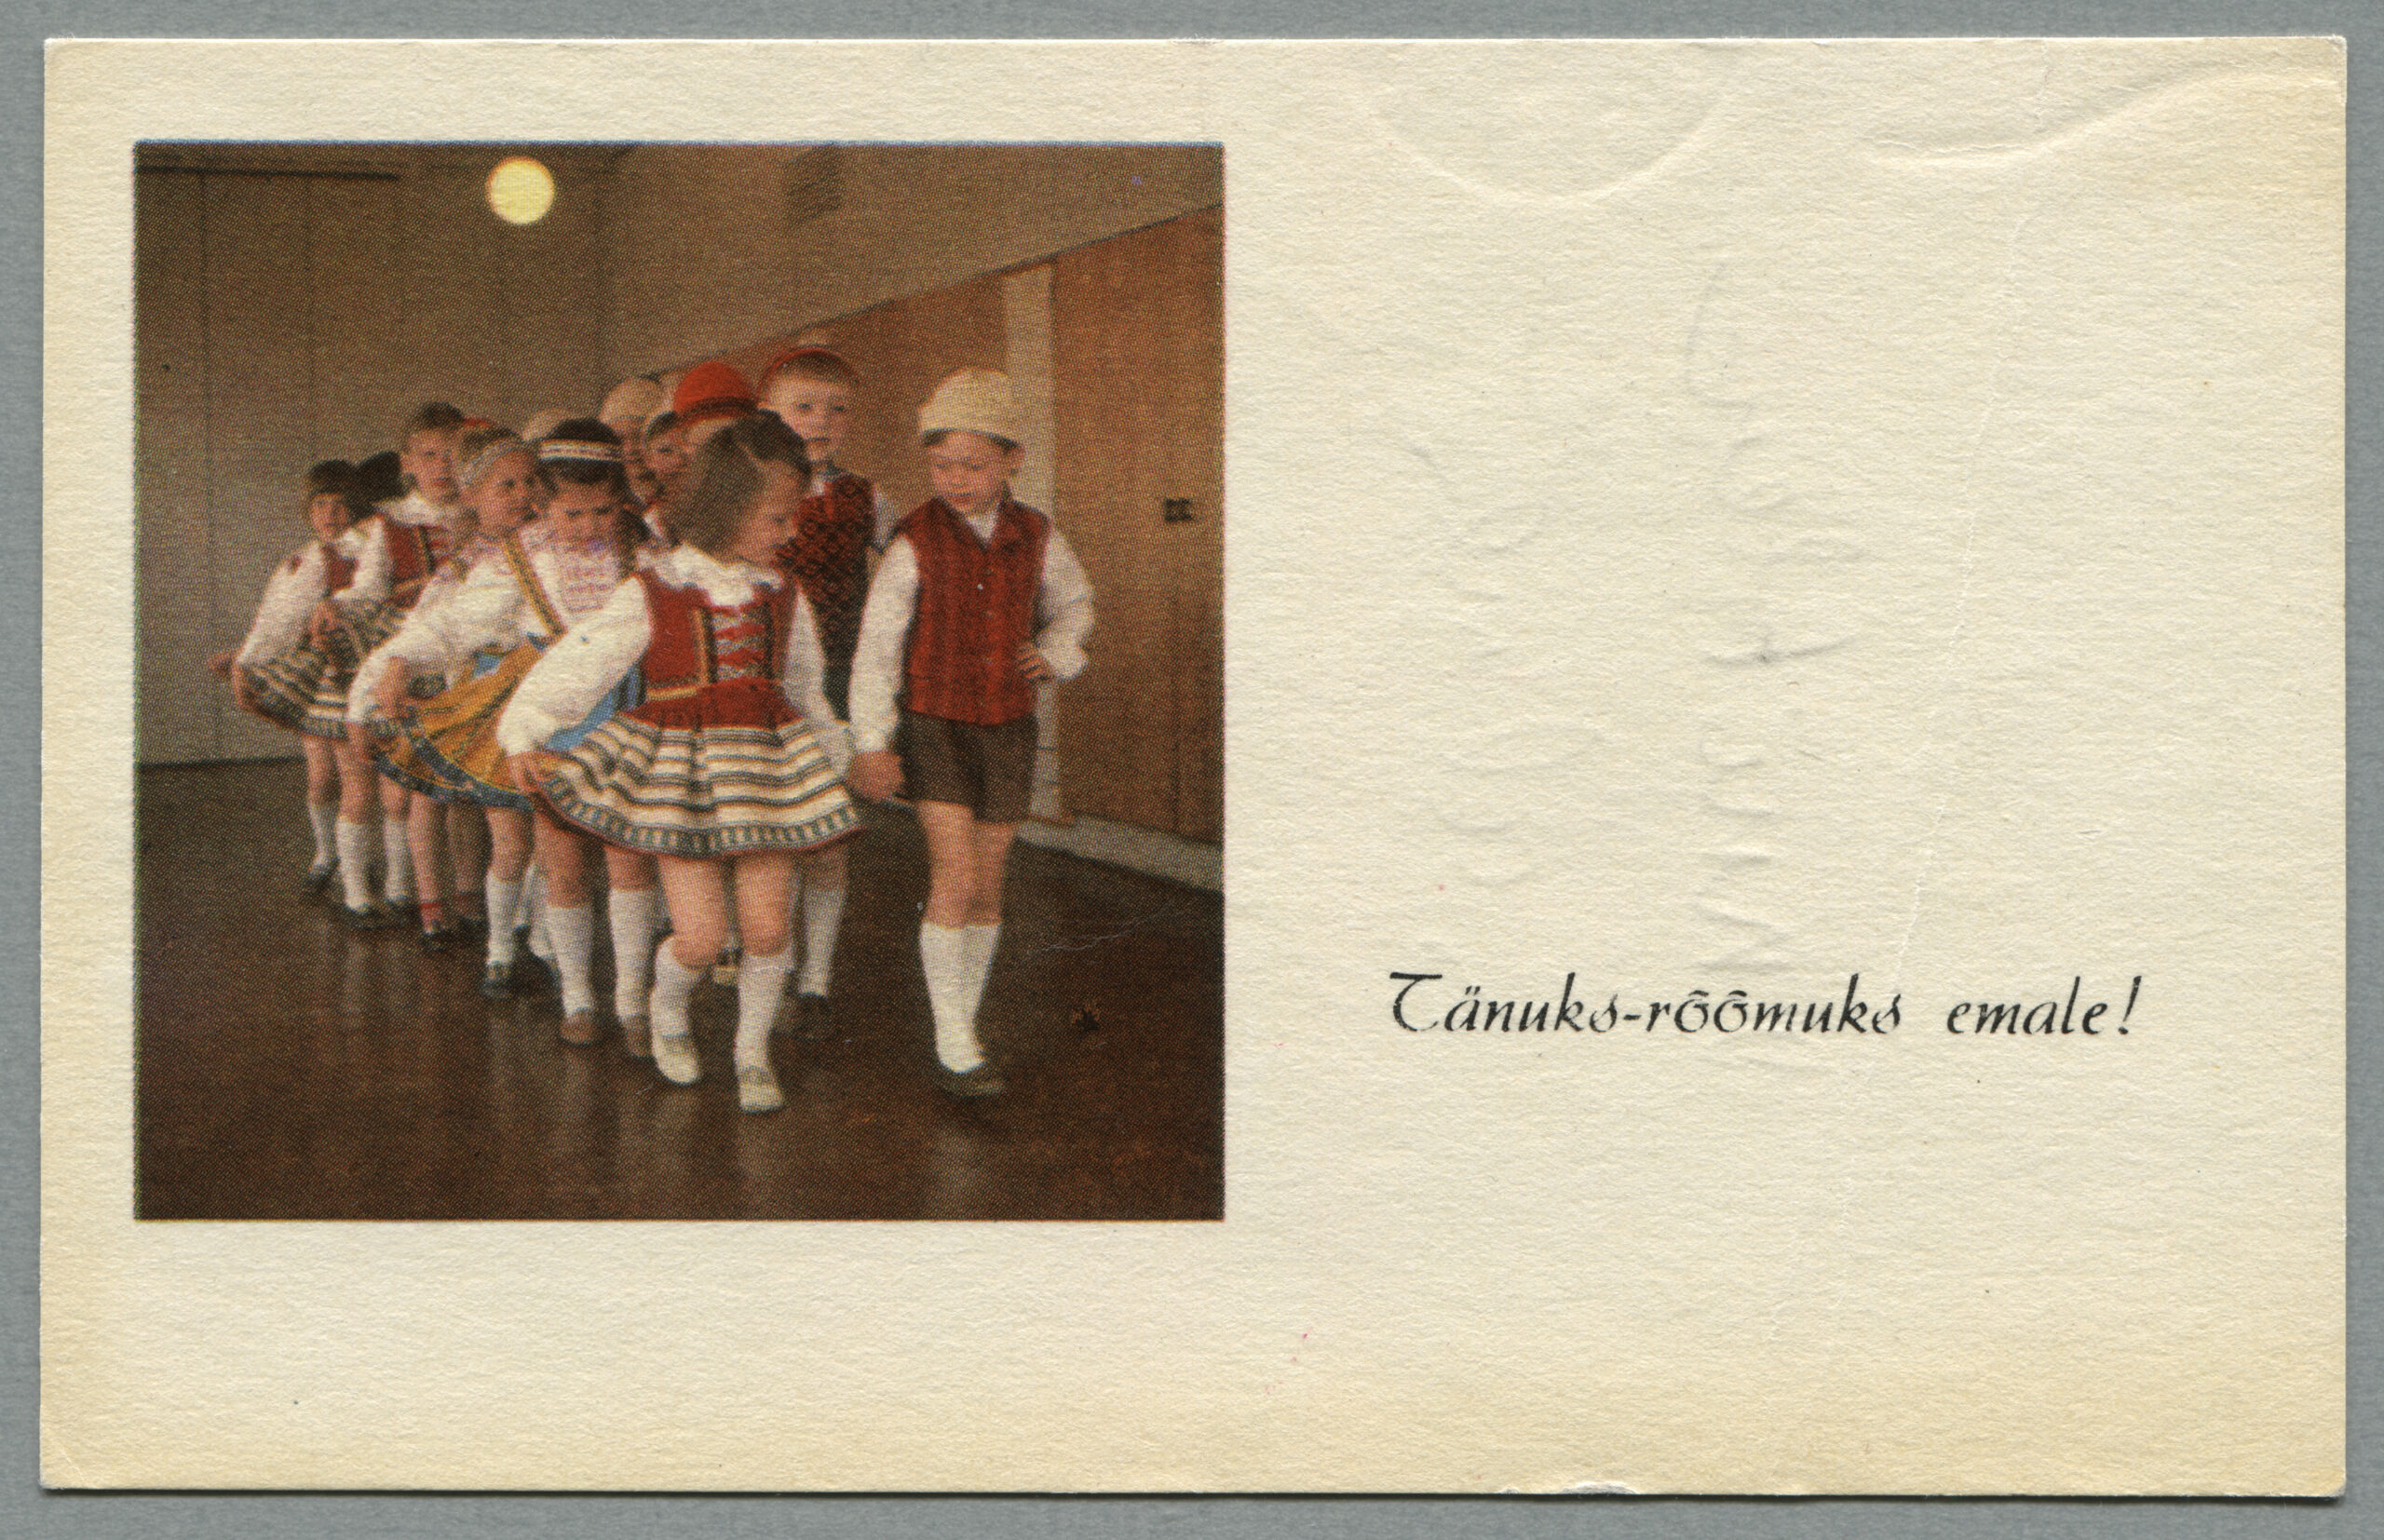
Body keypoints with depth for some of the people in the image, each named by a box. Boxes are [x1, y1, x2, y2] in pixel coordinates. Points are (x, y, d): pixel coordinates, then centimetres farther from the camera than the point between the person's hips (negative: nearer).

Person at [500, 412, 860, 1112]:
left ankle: (753, 1050, 23)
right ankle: (667, 1010, 30)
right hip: (679, 769, -3)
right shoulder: (651, 595, -8)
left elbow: (805, 684, 20)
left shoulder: (782, 595, 7)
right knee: (700, 935, -5)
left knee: (766, 926, -1)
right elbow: (575, 664, -11)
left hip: (768, 762, 4)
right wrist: (524, 736, -22)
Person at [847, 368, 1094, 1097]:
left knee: (988, 888, 8)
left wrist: (1057, 653, -2)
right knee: (955, 877, -15)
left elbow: (1074, 602, 19)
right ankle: (952, 1037, -6)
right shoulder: (916, 543, -11)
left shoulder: (1035, 538, -1)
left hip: (1007, 729, 4)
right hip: (934, 727, -4)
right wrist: (871, 744, -9)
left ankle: (965, 1021, 24)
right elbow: (877, 647, -7)